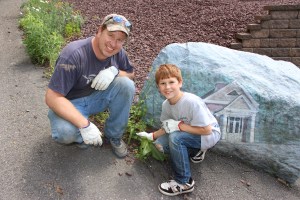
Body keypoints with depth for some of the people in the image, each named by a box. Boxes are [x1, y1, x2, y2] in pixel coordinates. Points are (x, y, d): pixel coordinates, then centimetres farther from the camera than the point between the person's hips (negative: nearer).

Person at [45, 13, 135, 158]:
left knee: (126, 85, -21)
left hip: (97, 97, 5)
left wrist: (115, 71, -21)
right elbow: (52, 98, -30)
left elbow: (130, 74, 4)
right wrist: (85, 125, -38)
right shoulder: (74, 54, -30)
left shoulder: (118, 52, -13)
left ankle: (114, 135, -1)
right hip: (70, 103, -5)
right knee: (65, 133, -35)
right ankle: (80, 135, 5)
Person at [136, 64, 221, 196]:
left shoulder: (192, 102, -32)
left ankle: (184, 183, -14)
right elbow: (167, 128, 4)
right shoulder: (166, 104, -9)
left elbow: (206, 130, -29)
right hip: (190, 132, 8)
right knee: (160, 144, -7)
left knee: (175, 137, -31)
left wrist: (178, 125, -28)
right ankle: (197, 149, 12)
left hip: (211, 134, -7)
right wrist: (151, 136, -10)